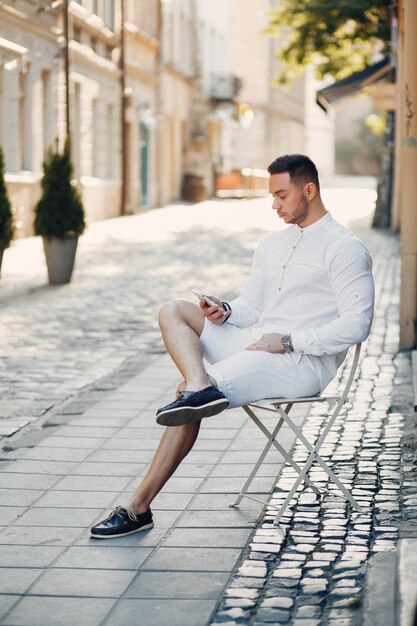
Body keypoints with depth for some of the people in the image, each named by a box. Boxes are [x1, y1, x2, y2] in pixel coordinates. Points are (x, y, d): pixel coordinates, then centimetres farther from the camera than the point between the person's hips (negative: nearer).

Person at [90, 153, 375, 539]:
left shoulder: (344, 248, -6)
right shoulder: (272, 244, 20)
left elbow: (356, 325, -15)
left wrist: (288, 341, -17)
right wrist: (224, 312, -4)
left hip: (302, 363, -8)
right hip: (256, 344, 9)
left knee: (188, 400, -23)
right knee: (173, 311, -8)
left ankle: (138, 507, -15)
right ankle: (199, 387, -33)